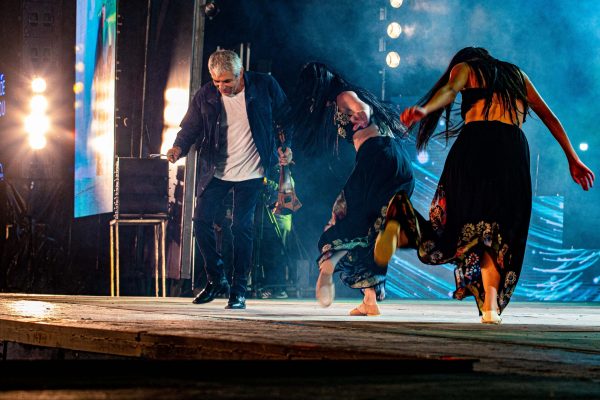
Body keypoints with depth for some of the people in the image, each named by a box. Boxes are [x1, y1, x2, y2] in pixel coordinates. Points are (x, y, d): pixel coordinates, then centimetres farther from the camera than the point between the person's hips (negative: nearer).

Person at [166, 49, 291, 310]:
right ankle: (215, 280, 14)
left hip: (250, 171, -3)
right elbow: (190, 127, -2)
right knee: (201, 222, -3)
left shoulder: (264, 86, -9)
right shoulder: (205, 96, -5)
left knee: (242, 227, -5)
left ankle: (239, 291, 4)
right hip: (215, 171, 3)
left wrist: (286, 147, -6)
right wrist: (179, 148, -22)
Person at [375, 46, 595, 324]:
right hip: (514, 148, 2)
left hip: (474, 144, -2)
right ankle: (491, 307, -8)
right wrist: (573, 160, 25)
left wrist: (423, 110, -22)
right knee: (497, 234, 9)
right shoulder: (517, 75, 32)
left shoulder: (464, 67, 21)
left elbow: (448, 90, -3)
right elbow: (549, 117, 26)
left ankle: (399, 227, -33)